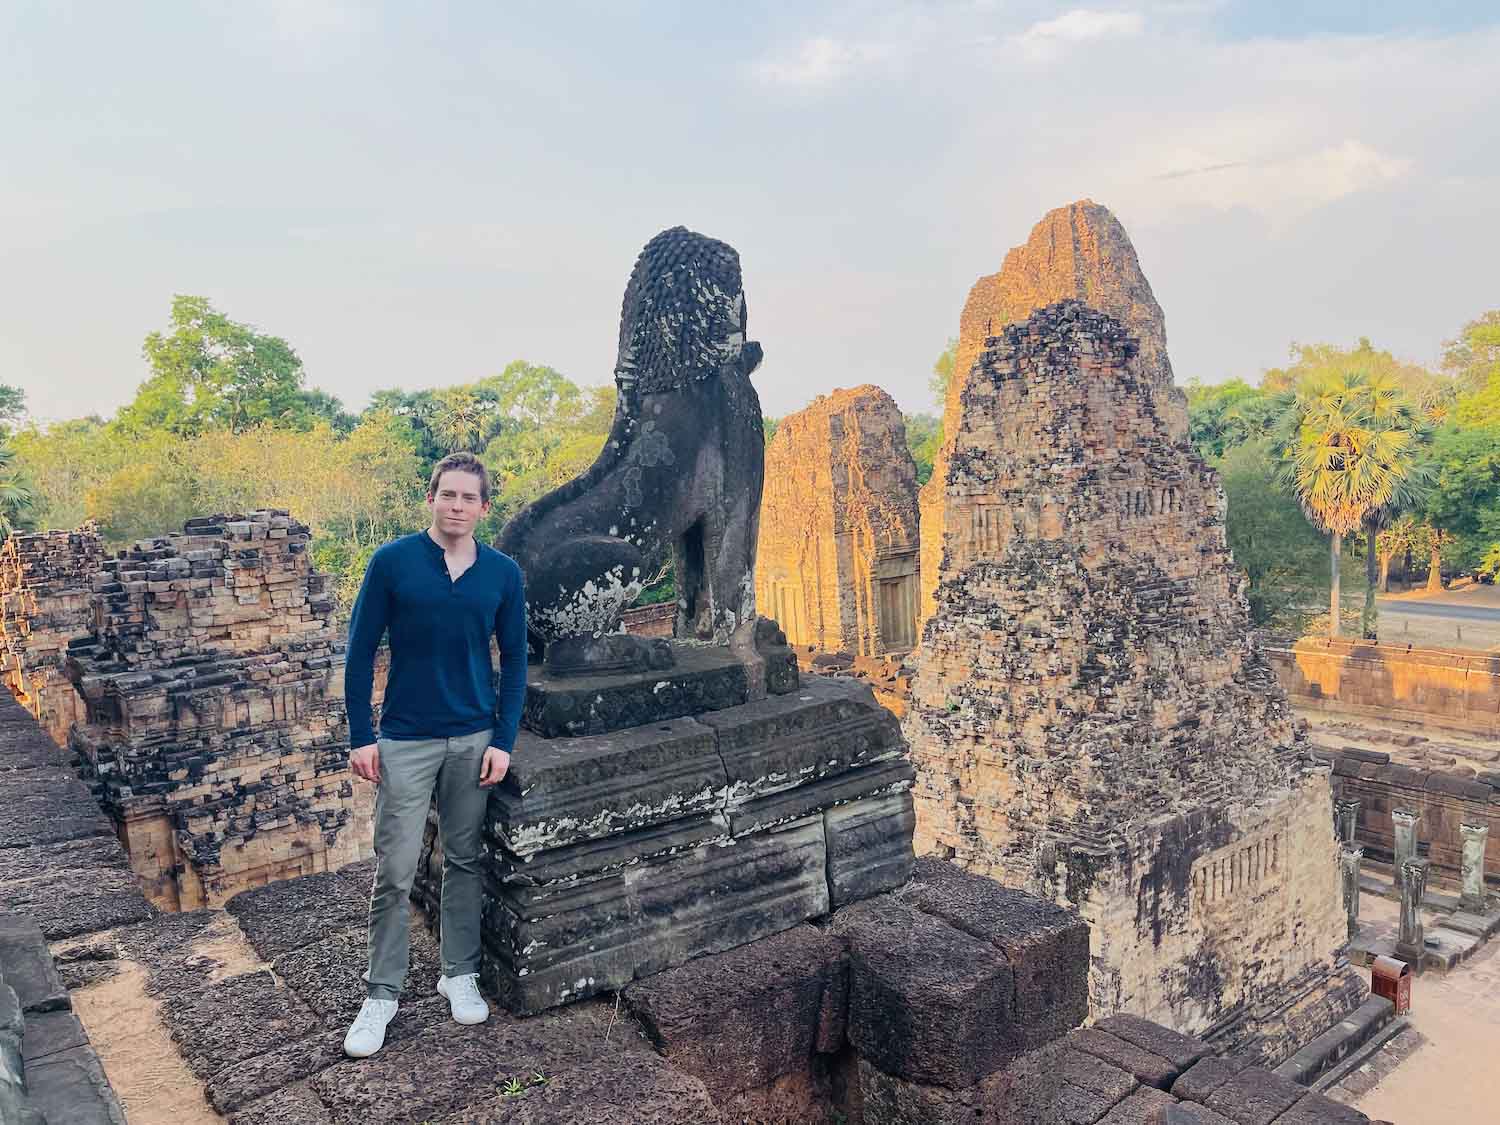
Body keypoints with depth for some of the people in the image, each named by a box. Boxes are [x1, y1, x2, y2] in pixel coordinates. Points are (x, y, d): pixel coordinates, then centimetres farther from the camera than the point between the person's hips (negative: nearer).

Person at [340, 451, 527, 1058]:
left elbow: (514, 660, 5)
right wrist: (361, 737, -6)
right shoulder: (392, 561, -6)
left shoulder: (503, 573, 0)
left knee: (465, 861, 13)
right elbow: (361, 651, -3)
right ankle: (381, 994, 19)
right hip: (405, 741, -2)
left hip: (475, 740, 2)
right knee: (394, 873, 3)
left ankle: (460, 974, 29)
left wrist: (503, 741, -2)